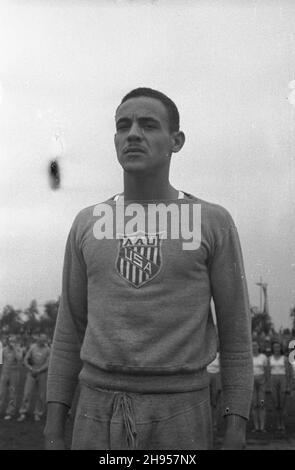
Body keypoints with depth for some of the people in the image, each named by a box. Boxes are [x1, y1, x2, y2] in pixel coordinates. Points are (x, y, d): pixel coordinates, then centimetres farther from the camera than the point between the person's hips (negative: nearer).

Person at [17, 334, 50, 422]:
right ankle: (23, 414, -3)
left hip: (42, 374, 0)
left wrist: (38, 371, -17)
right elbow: (25, 361, 0)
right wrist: (31, 369, -15)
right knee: (27, 393, -8)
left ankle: (37, 414, 12)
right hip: (31, 373, 0)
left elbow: (47, 364, -8)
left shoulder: (47, 350, -2)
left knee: (41, 395, 1)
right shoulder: (32, 347, 2)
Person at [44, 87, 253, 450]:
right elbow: (70, 332, 11)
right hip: (102, 417, 2)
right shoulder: (88, 226, 7)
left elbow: (235, 335, 1)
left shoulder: (213, 223, 0)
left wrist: (235, 442, -5)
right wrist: (53, 438, 5)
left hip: (178, 419, -2)